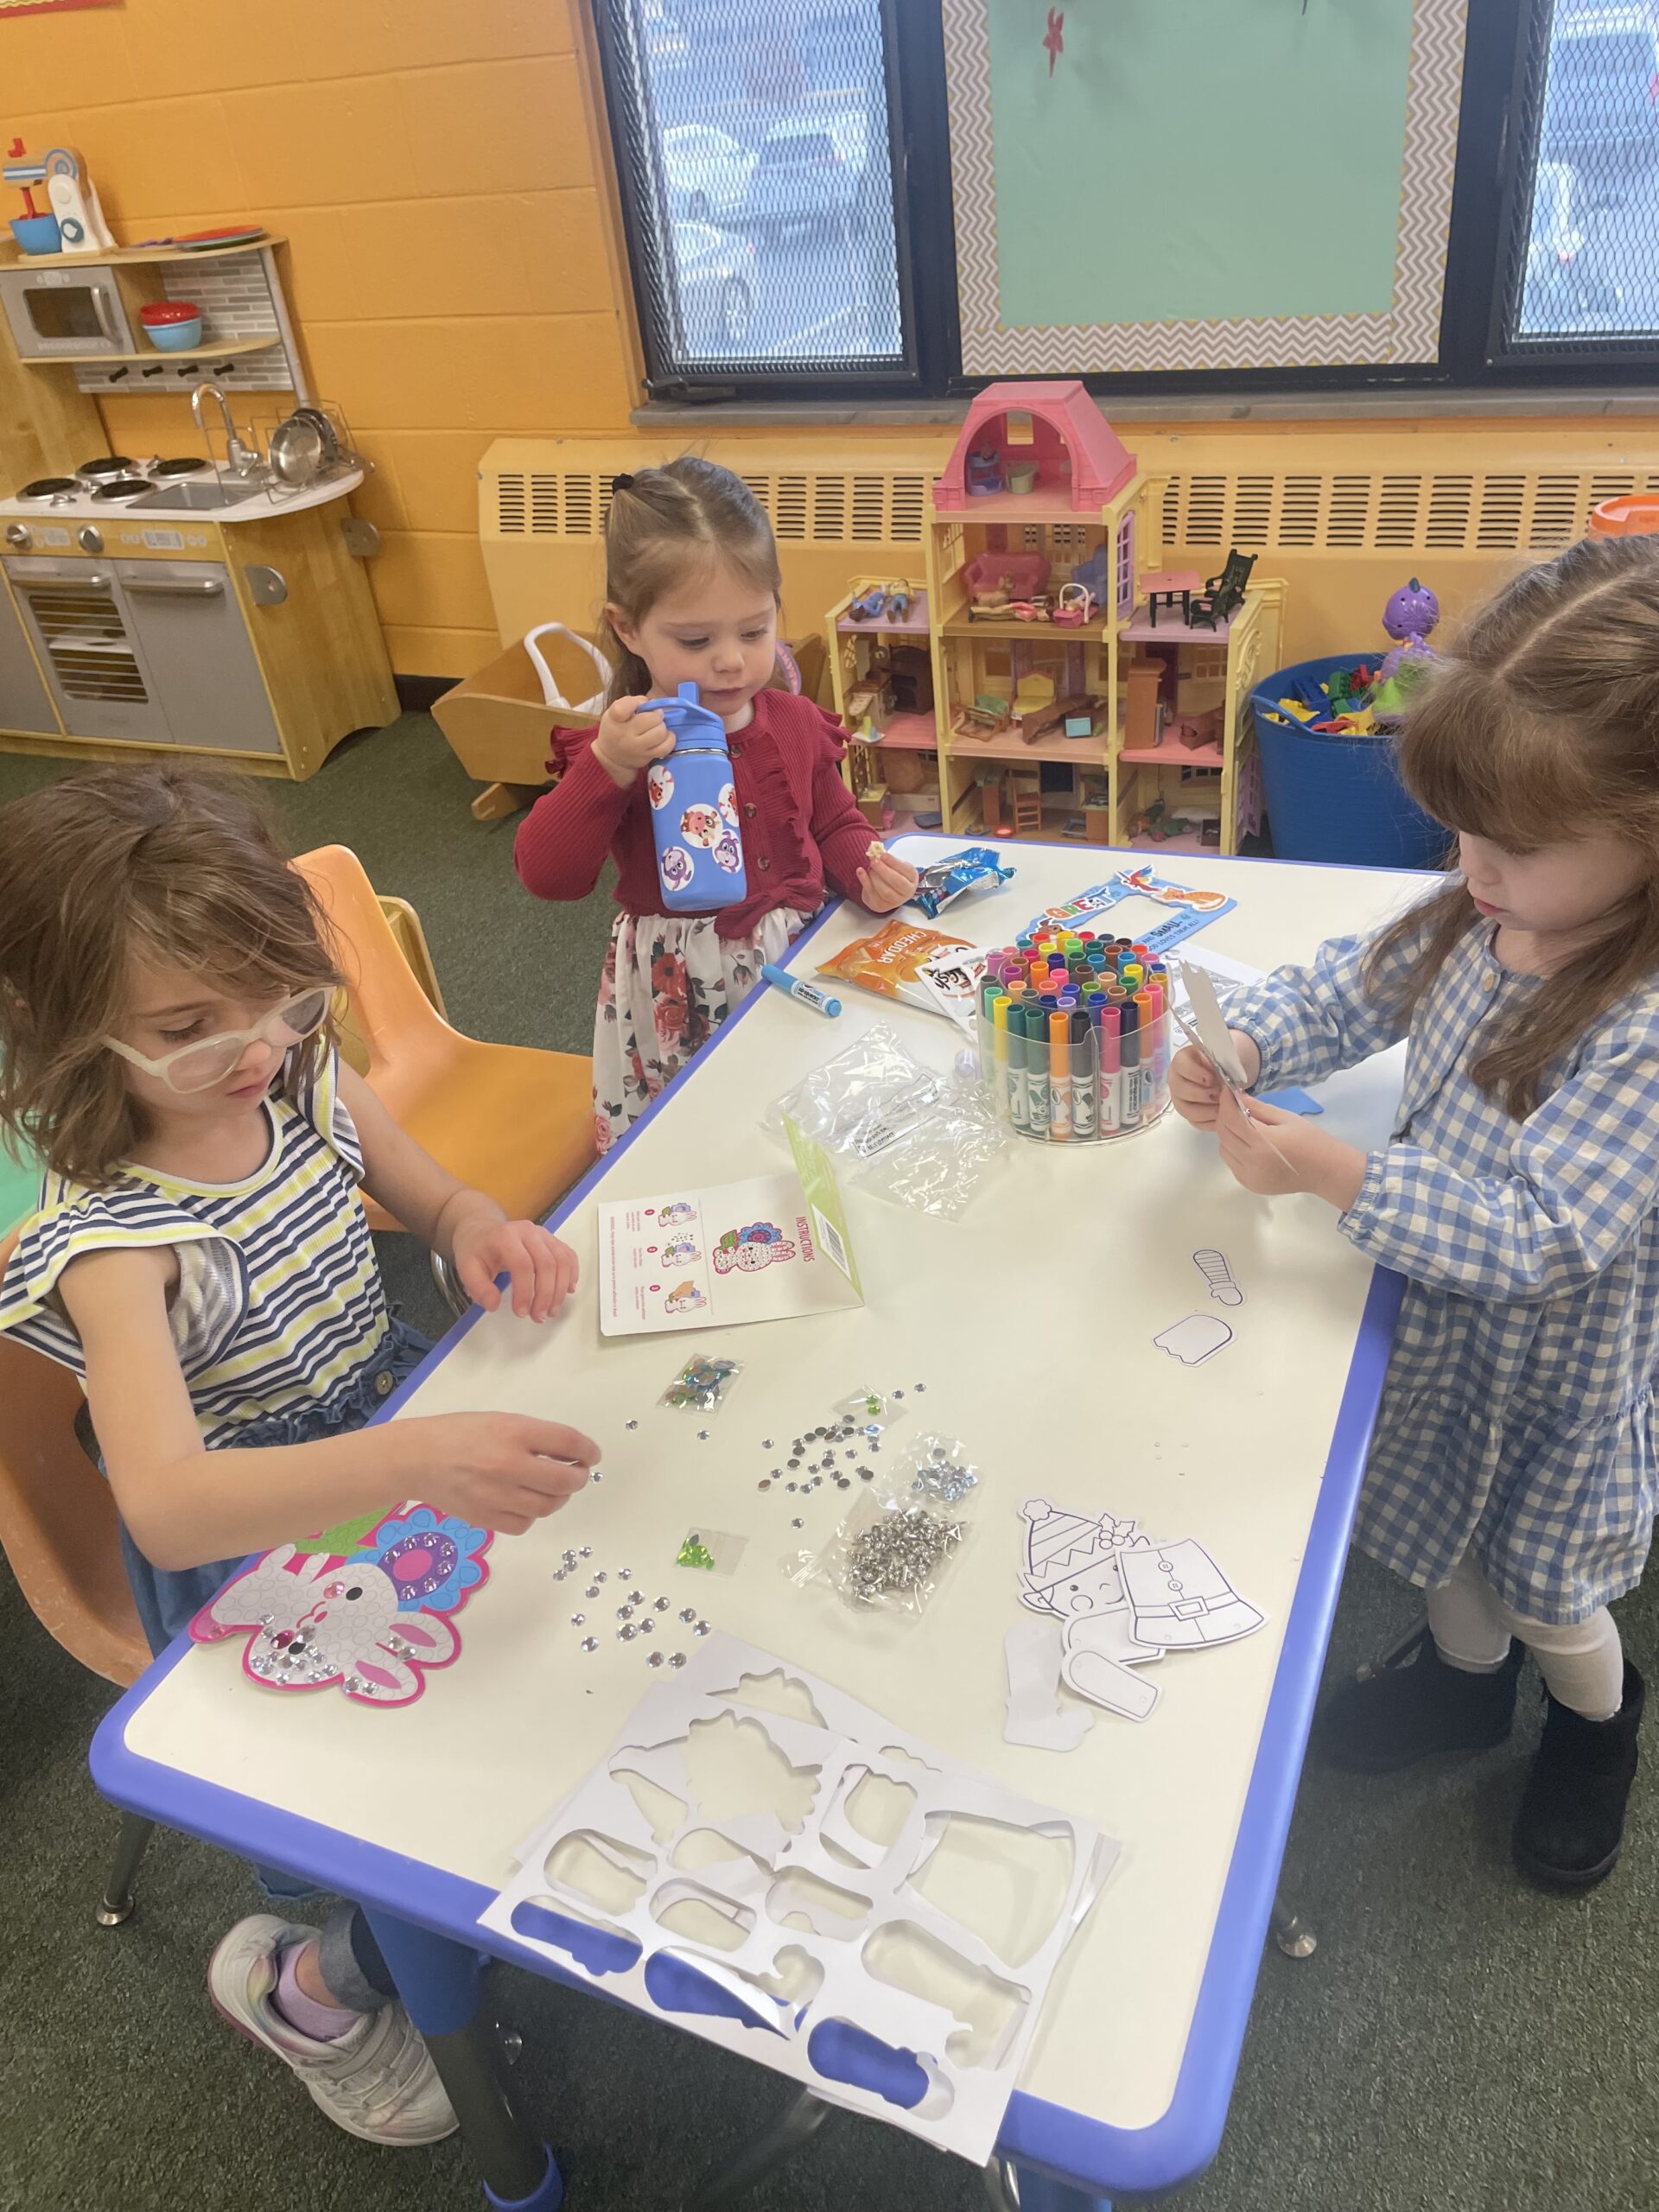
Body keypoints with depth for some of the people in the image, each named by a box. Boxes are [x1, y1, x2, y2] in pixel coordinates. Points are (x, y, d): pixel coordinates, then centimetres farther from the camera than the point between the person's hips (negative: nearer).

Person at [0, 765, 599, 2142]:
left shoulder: (303, 1075, -11)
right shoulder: (112, 1234, -29)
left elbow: (427, 1192, 7)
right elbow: (165, 1505, -42)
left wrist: (483, 1228, -18)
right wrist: (419, 1461, -58)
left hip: (394, 1422, 6)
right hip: (252, 1543, -6)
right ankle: (309, 1988, 17)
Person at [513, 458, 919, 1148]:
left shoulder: (797, 725, 0)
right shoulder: (623, 743, -12)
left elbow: (834, 824, 15)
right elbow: (545, 873, -19)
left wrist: (868, 871, -7)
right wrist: (607, 767, -32)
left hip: (796, 962, 4)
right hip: (679, 996, -3)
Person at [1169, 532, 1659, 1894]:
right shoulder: (1486, 915, -14)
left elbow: (1536, 1241, -36)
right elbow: (1350, 992, 0)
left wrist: (1327, 1171, -40)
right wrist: (1241, 1045, -20)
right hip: (1437, 1305, 6)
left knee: (1543, 1583, 21)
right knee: (1438, 1531, 28)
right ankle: (1468, 1675, 59)